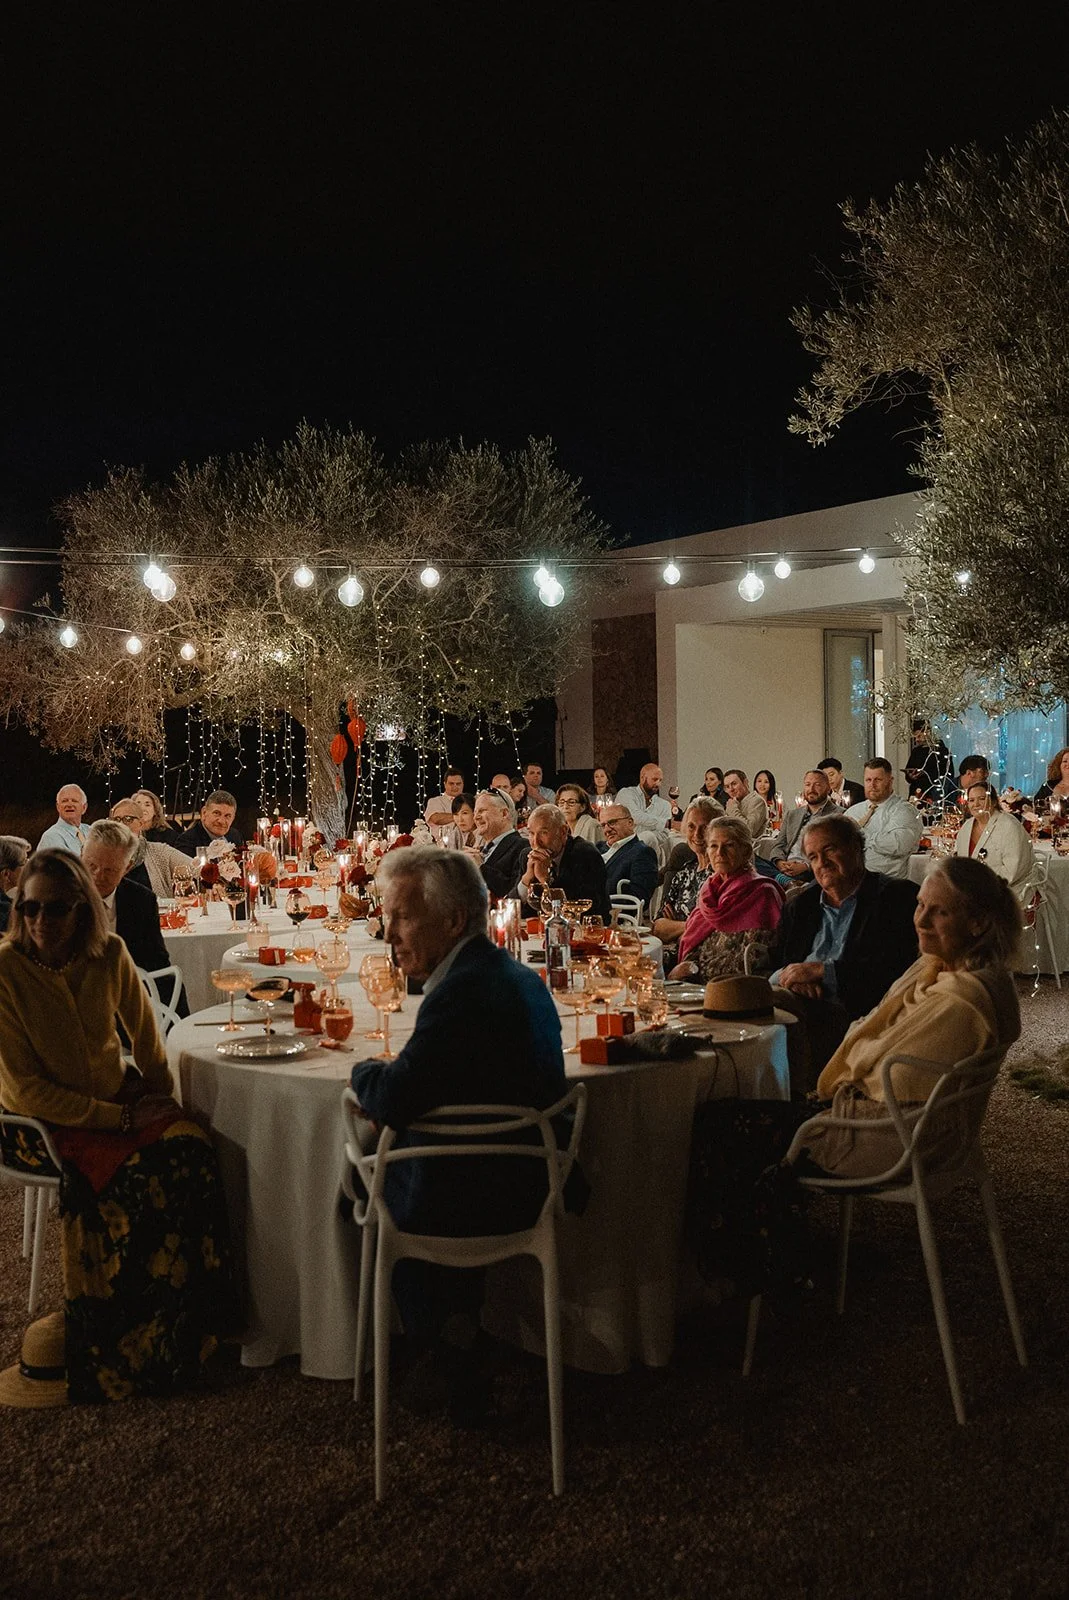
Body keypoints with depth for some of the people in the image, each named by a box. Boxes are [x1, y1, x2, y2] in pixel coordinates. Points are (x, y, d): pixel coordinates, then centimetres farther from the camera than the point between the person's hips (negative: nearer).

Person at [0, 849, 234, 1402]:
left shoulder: (109, 954, -5)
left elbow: (144, 1031, 12)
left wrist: (157, 1095, 1)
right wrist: (120, 1118, -18)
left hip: (120, 1102, 4)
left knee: (191, 1146, -22)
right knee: (135, 1175, -27)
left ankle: (193, 1325, -7)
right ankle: (126, 1350, -8)